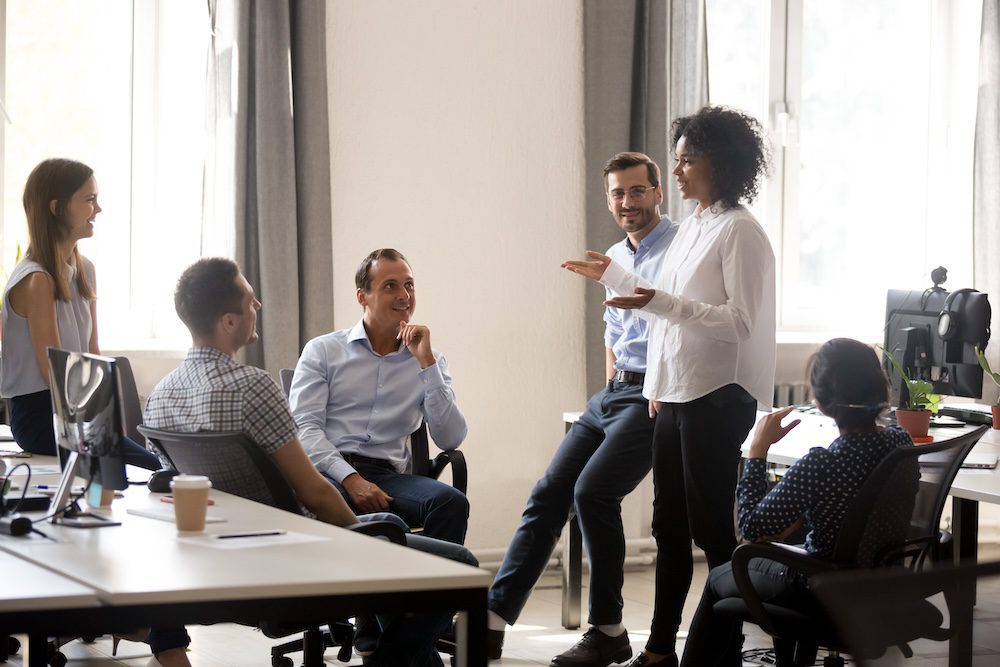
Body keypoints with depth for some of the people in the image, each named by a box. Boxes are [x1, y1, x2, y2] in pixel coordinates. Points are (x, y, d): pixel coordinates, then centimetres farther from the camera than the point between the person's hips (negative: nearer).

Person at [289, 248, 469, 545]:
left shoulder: (429, 362, 19)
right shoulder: (322, 351, 13)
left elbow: (450, 439, 5)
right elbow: (304, 427, 0)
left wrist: (426, 361, -1)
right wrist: (350, 479, -17)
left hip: (387, 475, 2)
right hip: (329, 473, -2)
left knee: (452, 502, -30)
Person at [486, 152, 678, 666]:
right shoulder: (614, 257, 18)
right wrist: (611, 388, 19)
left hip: (654, 398, -9)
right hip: (611, 393, 9)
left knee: (593, 491, -21)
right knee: (549, 492, 0)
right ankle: (493, 617, 0)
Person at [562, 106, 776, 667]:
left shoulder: (740, 232, -13)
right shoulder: (693, 226, 14)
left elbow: (739, 321, -19)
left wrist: (659, 302, -26)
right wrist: (613, 275, 29)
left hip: (715, 399, -9)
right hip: (674, 395, 9)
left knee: (712, 528, -3)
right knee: (670, 526, 13)